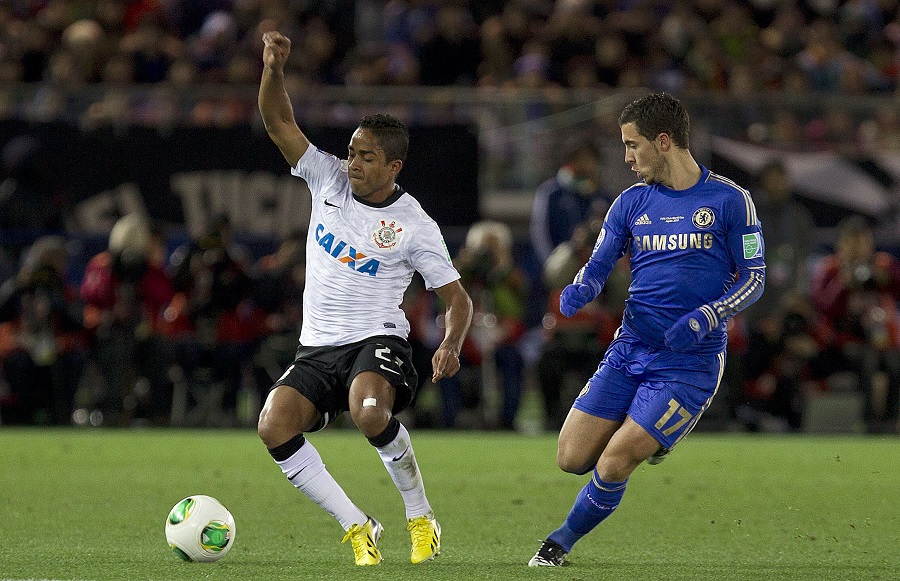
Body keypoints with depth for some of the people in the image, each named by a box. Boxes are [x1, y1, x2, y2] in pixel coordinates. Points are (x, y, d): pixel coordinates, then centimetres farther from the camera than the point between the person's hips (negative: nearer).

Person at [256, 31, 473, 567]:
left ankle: (421, 518, -13)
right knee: (274, 426, -23)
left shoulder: (414, 225, -5)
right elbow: (279, 121, 0)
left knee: (369, 412, -37)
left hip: (377, 341, -4)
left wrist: (451, 347, -19)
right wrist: (274, 68, -19)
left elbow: (458, 298, 1)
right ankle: (357, 527, -9)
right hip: (317, 348, 4)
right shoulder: (329, 180, 4)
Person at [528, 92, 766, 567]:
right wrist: (579, 290, -15)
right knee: (571, 457, -3)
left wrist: (706, 317, -18)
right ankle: (645, 438, 26)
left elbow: (753, 278, -2)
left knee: (612, 465, -13)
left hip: (690, 360, -5)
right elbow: (598, 265, 9)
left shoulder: (729, 200, -4)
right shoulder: (632, 202, 8)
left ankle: (560, 544, 11)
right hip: (630, 349, 5)